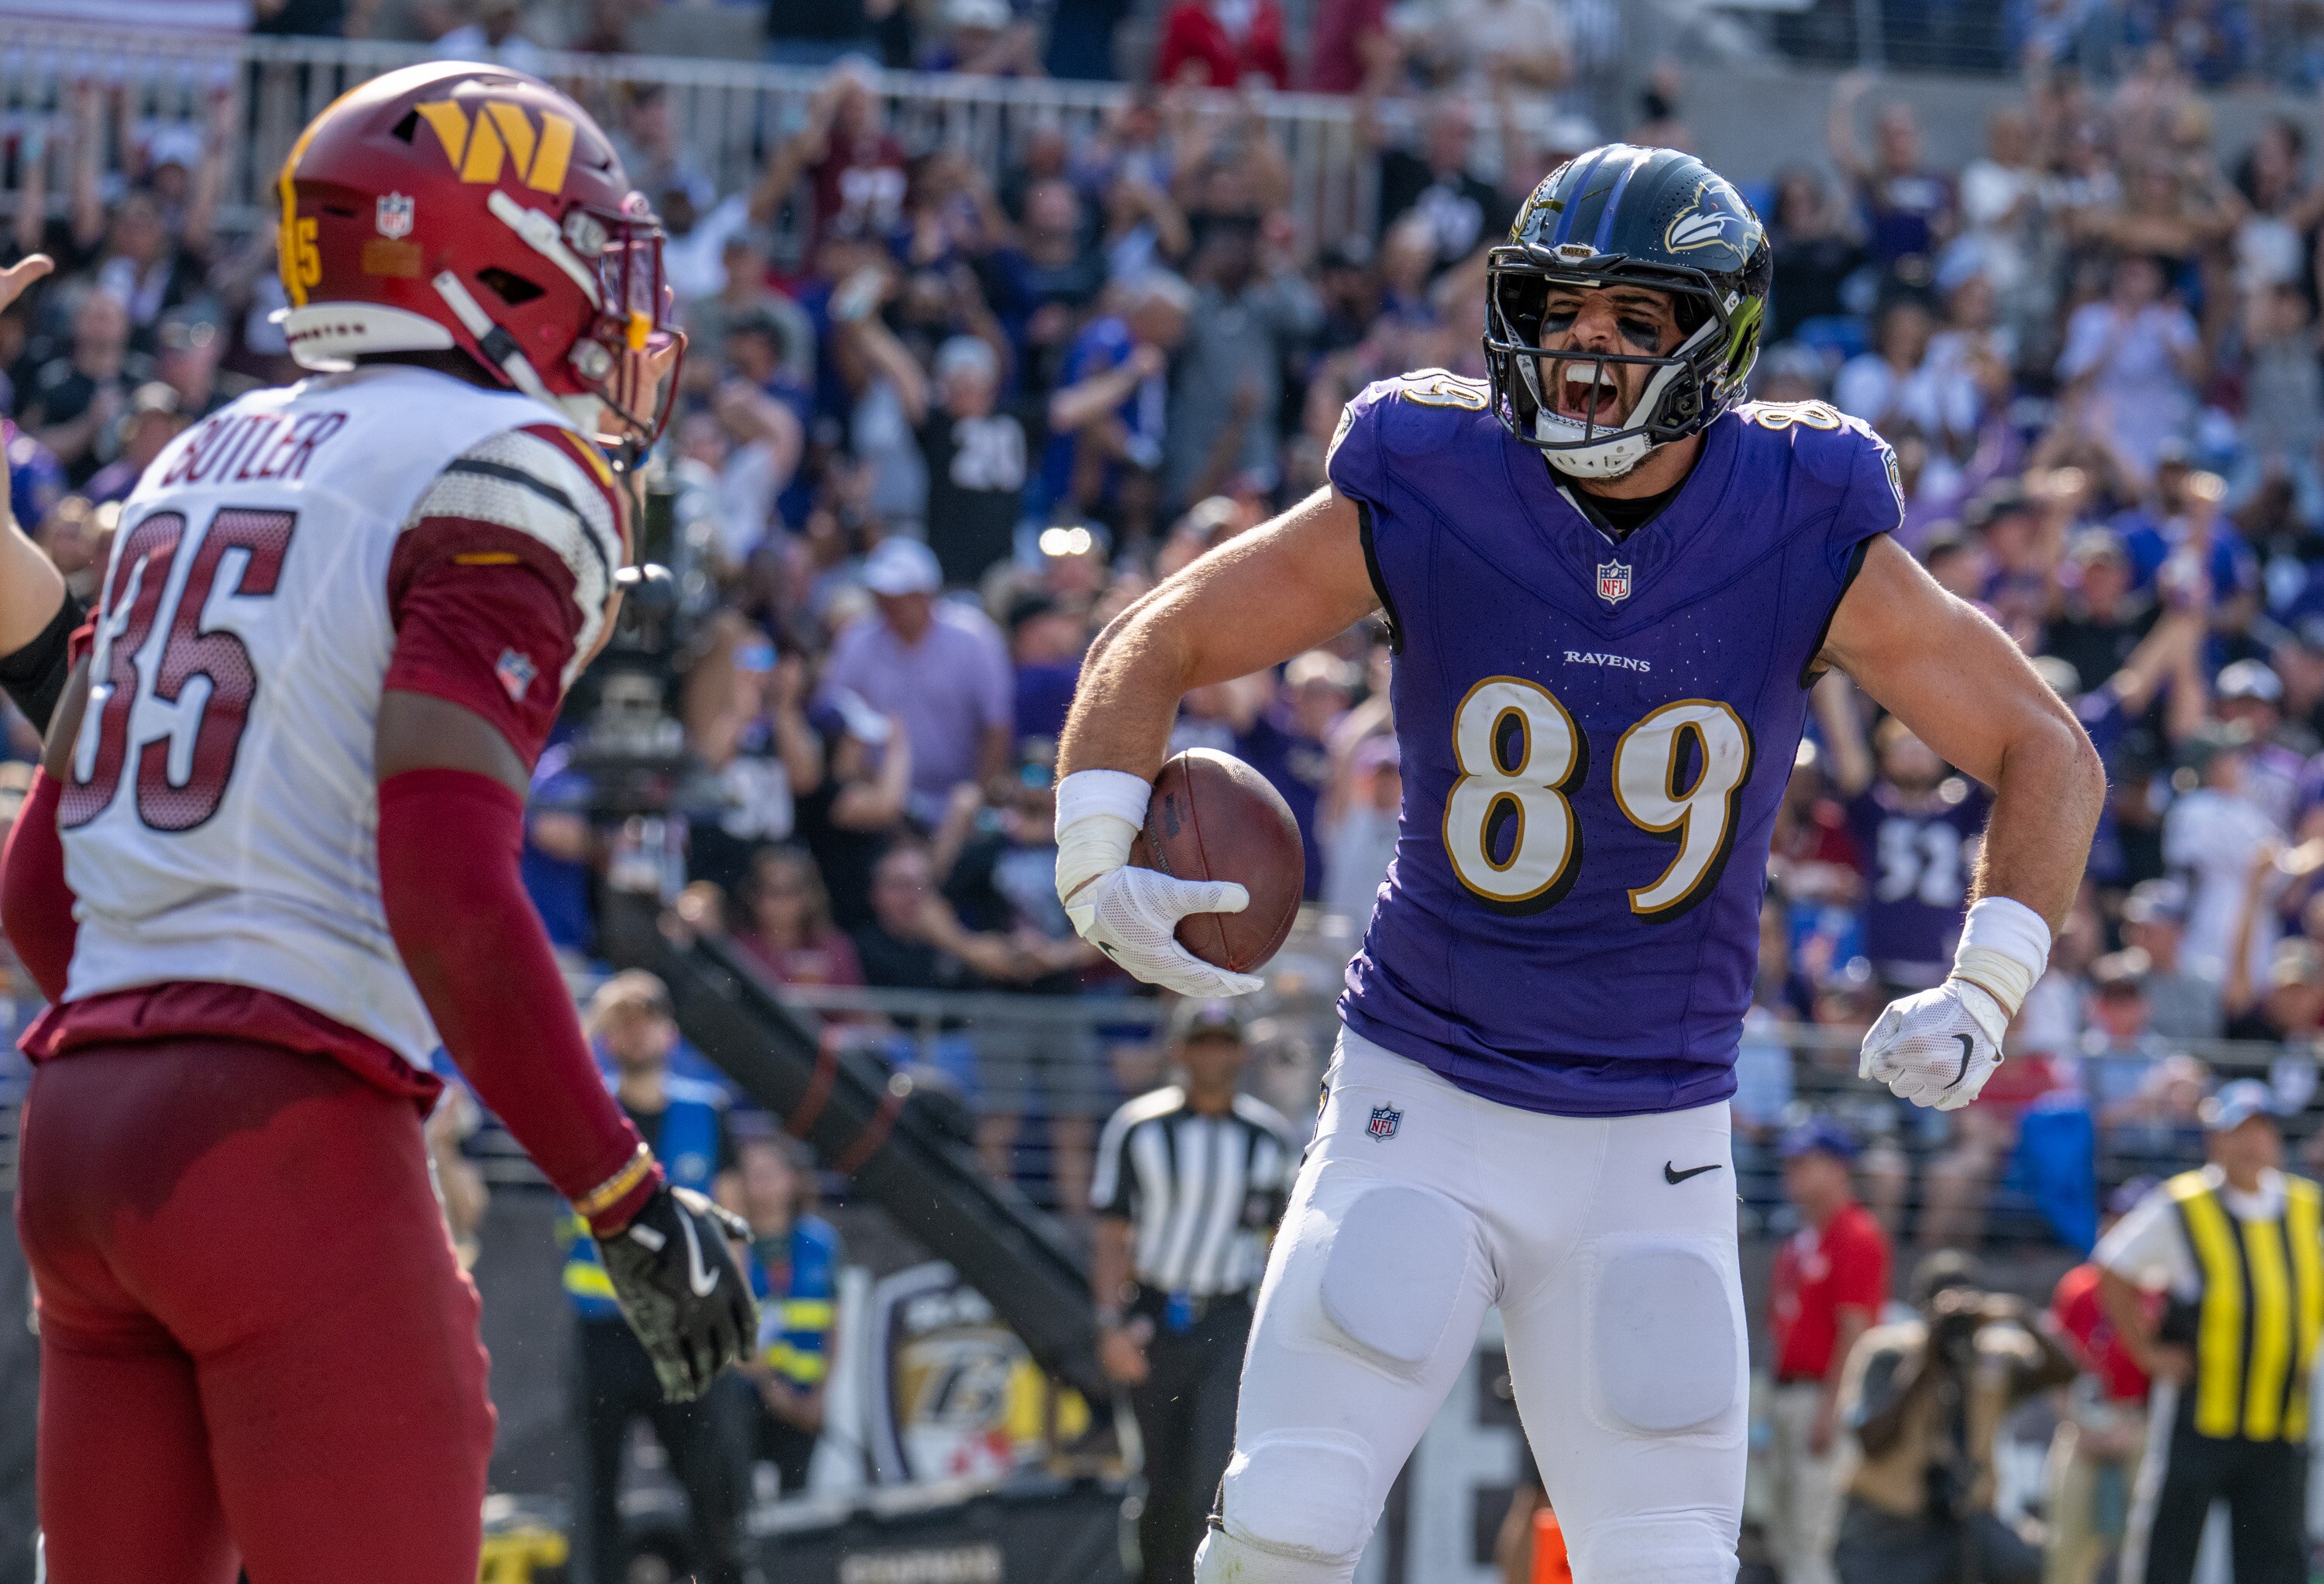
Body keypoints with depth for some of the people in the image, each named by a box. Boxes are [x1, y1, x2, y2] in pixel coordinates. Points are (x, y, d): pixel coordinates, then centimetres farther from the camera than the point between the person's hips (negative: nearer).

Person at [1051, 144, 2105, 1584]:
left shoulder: (1805, 542, -9)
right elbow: (1153, 654, 0)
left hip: (1653, 1148, 1)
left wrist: (1982, 996, -13)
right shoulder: (1421, 495, -10)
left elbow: (2050, 759, 0)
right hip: (1422, 1105, -1)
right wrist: (1100, 869, -17)